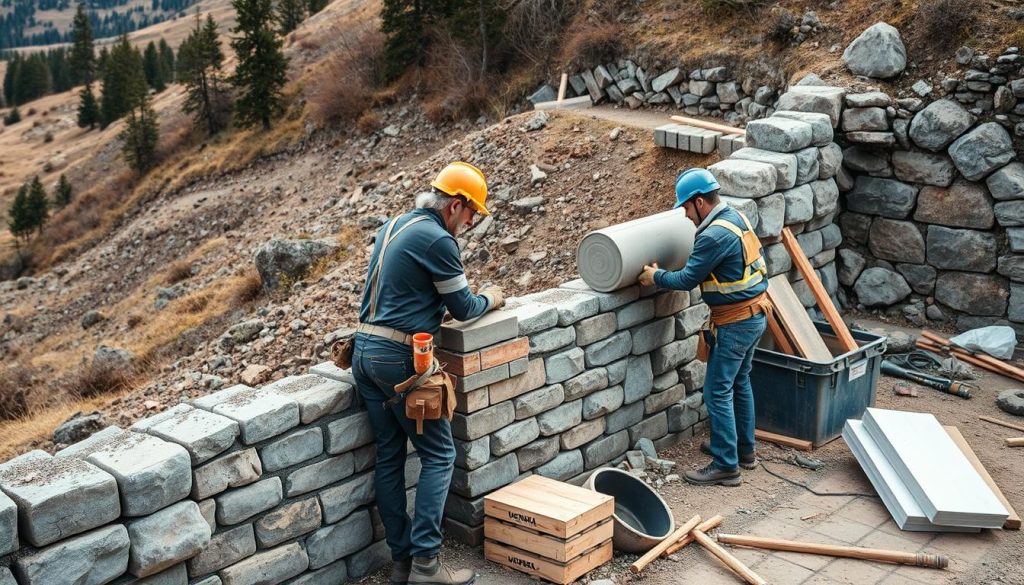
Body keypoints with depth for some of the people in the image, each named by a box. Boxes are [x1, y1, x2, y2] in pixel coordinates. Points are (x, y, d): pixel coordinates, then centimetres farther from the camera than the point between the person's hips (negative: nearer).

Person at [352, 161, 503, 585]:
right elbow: (462, 309, -3)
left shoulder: (393, 226, 15)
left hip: (364, 350, 9)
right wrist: (490, 300, 17)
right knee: (439, 455, 1)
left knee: (389, 457, 11)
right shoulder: (438, 240, -12)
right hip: (399, 358, -9)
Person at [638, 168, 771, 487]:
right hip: (755, 313, 10)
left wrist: (656, 276, -2)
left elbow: (687, 279, -18)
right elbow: (758, 258, 18)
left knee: (718, 392, -4)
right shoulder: (736, 217, 7)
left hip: (736, 323, -10)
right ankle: (744, 449, 33)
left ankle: (726, 466, 2)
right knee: (740, 382, 21)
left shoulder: (714, 235, -24)